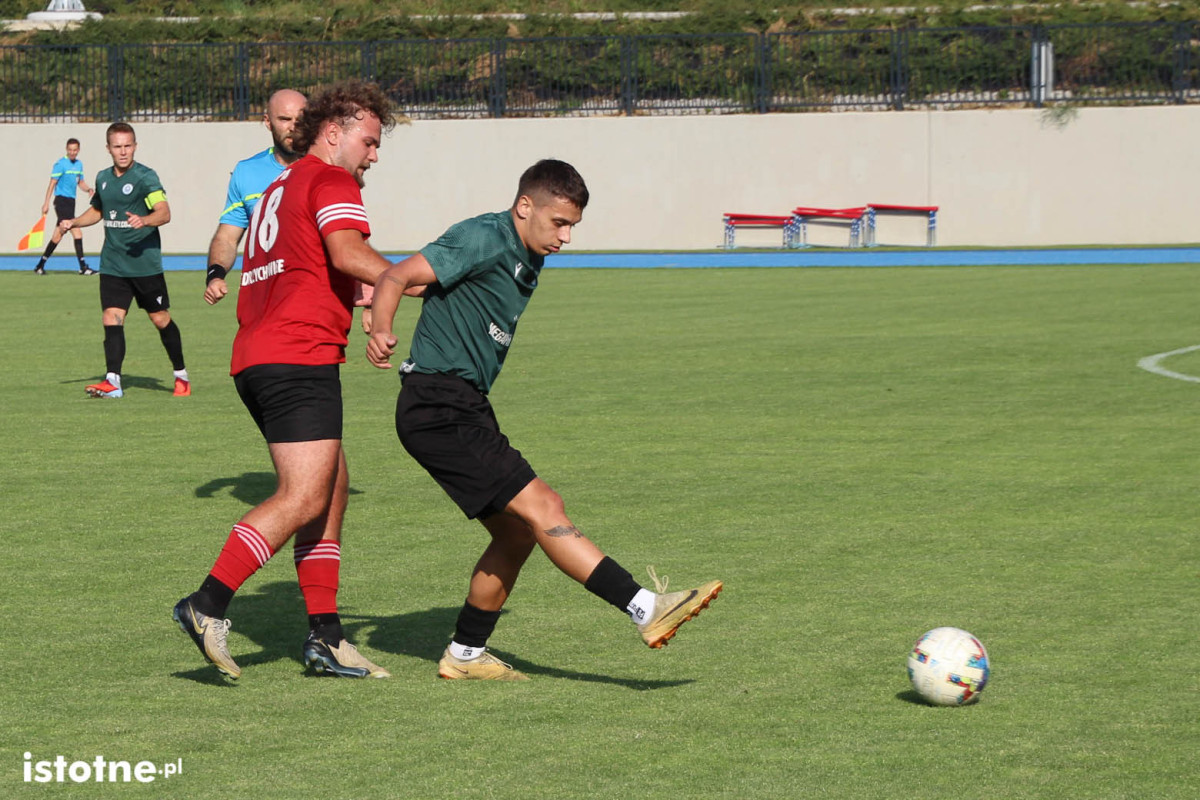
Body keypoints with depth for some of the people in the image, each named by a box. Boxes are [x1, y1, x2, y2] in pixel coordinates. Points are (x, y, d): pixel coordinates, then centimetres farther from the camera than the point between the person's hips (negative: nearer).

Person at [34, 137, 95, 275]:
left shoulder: (79, 164, 14)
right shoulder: (60, 164, -9)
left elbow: (80, 182, 23)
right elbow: (52, 184, -10)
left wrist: (89, 189, 1)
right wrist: (46, 203, -14)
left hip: (70, 201, 8)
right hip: (62, 200, -8)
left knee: (58, 235, 10)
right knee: (77, 232, -14)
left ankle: (40, 266, 18)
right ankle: (83, 267, -12)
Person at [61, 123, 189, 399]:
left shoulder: (145, 176, -9)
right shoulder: (103, 178, 11)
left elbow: (164, 212, -22)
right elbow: (97, 210, 30)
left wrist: (144, 220, -42)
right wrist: (74, 222, 12)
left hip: (145, 263, -5)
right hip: (112, 265, 5)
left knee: (160, 319, 5)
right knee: (111, 319, -9)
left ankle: (181, 375, 22)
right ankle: (112, 381, -11)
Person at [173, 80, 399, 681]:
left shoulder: (278, 189, 27)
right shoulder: (332, 182, -2)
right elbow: (347, 253, -20)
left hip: (254, 355, 10)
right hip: (299, 355, -10)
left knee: (333, 490, 12)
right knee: (304, 498, -15)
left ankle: (325, 635, 9)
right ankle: (208, 605, -22)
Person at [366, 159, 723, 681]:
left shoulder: (527, 260, 15)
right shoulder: (483, 240, -14)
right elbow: (397, 278, -19)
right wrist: (381, 332, -34)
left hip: (466, 409, 10)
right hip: (439, 408, -10)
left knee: (517, 533, 10)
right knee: (541, 509, -15)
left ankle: (465, 656, 21)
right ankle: (646, 610, -21)